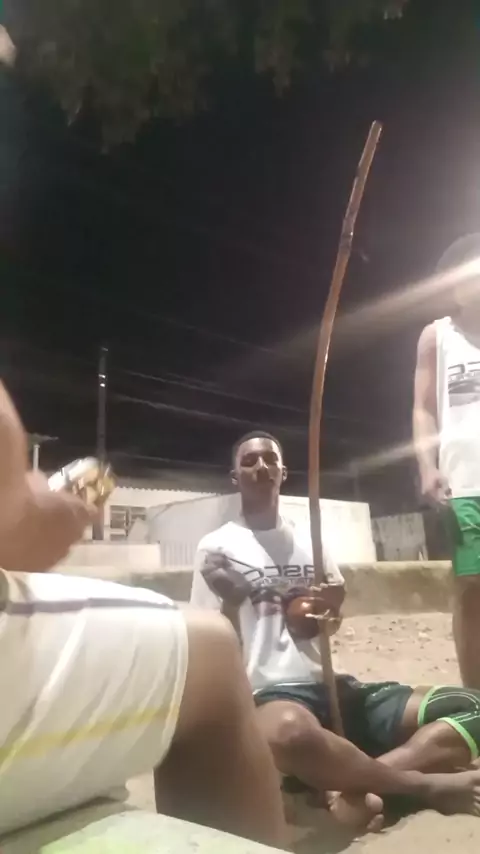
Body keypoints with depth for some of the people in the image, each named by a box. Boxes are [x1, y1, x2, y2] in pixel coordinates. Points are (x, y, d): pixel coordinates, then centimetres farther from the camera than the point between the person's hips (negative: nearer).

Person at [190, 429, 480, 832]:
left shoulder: (309, 540, 16)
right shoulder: (218, 547, 2)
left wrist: (329, 614, -3)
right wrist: (231, 601, -19)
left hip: (336, 687, 6)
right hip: (274, 693, -5)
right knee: (289, 732, -43)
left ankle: (356, 790, -24)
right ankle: (427, 785, -20)